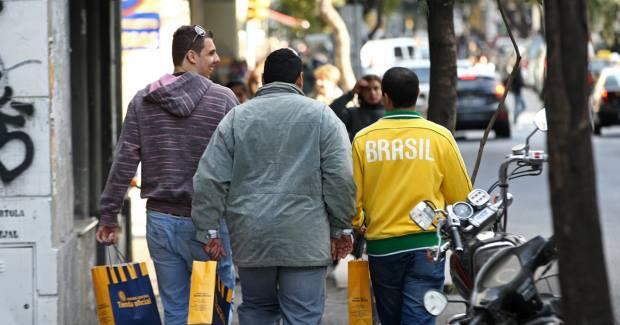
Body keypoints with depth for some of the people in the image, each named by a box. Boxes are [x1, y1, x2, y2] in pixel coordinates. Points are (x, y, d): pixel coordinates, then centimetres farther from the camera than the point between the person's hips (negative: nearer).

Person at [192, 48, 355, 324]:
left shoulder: (236, 117, 8)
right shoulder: (321, 116, 2)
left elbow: (210, 179, 3)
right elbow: (340, 179, -3)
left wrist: (208, 229, 8)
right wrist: (341, 229, 6)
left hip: (251, 238, 3)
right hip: (305, 237, -2)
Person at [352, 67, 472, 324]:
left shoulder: (364, 139, -2)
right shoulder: (439, 136, -5)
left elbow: (352, 195, 3)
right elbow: (460, 195, 1)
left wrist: (357, 226, 24)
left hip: (381, 245, 2)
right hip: (426, 244, -2)